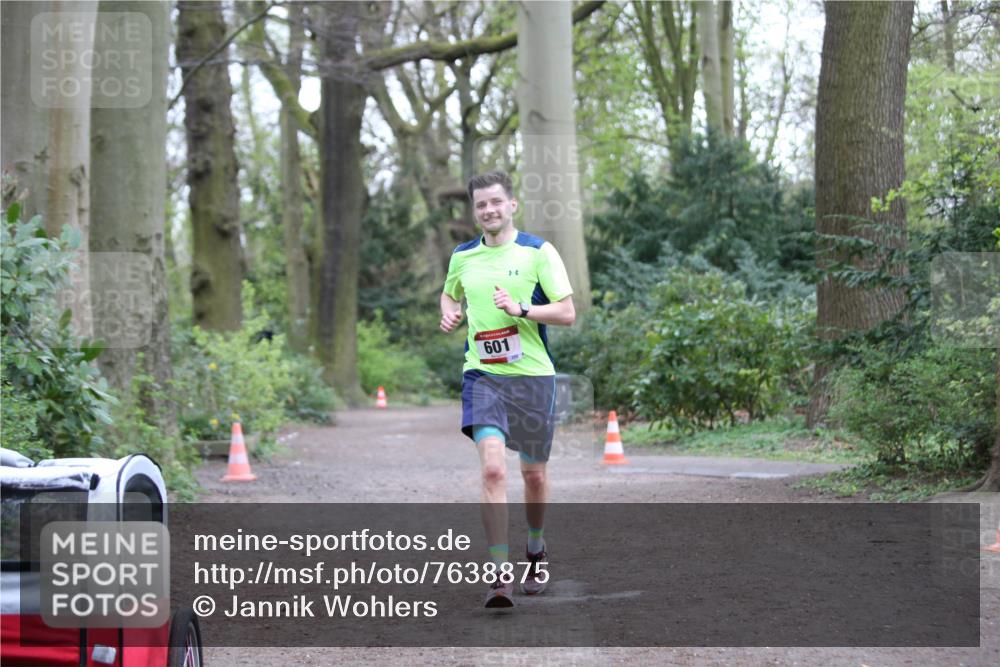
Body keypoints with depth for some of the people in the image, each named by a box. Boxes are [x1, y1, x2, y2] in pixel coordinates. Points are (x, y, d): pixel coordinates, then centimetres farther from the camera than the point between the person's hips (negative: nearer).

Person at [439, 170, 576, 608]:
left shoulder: (539, 252, -3)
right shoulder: (462, 257, 8)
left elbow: (567, 313, -6)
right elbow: (449, 293, 29)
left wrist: (520, 309, -19)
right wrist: (449, 313, 7)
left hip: (533, 375, -1)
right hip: (482, 375, 1)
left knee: (534, 474, 11)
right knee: (492, 468, -17)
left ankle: (535, 551, 38)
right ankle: (501, 574, -16)